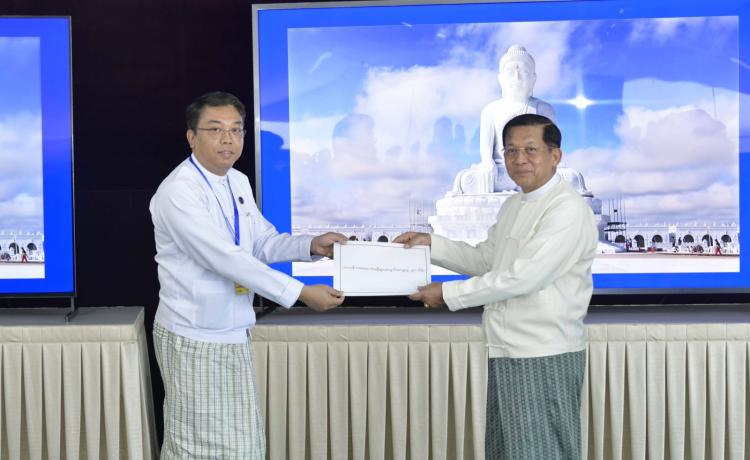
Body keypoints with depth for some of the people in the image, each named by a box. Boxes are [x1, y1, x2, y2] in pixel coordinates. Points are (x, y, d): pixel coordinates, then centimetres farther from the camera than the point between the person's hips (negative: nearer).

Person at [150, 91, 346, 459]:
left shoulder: (239, 182, 7)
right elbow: (227, 259, -26)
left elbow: (263, 242, 13)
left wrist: (311, 245, -6)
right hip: (194, 337, -8)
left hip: (233, 333, 8)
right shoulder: (178, 192, -20)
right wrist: (301, 293, -25)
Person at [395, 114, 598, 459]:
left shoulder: (568, 210, -17)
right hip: (508, 354, 9)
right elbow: (485, 260, 22)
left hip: (544, 359, -9)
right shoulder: (513, 206, 14)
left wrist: (448, 294, -16)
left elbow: (521, 278, -23)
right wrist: (431, 244, 8)